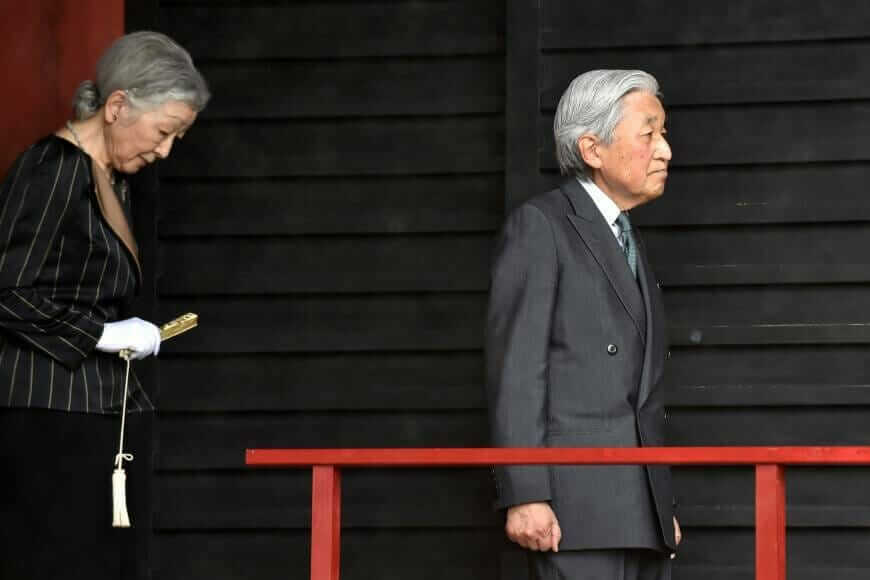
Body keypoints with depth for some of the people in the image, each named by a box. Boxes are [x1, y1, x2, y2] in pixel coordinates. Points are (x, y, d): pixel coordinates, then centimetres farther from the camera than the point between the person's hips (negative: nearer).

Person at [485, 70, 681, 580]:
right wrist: (524, 495, -17)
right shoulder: (539, 227, -2)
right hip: (576, 502, -8)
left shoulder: (630, 244, 23)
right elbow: (514, 367, -9)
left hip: (641, 509, 8)